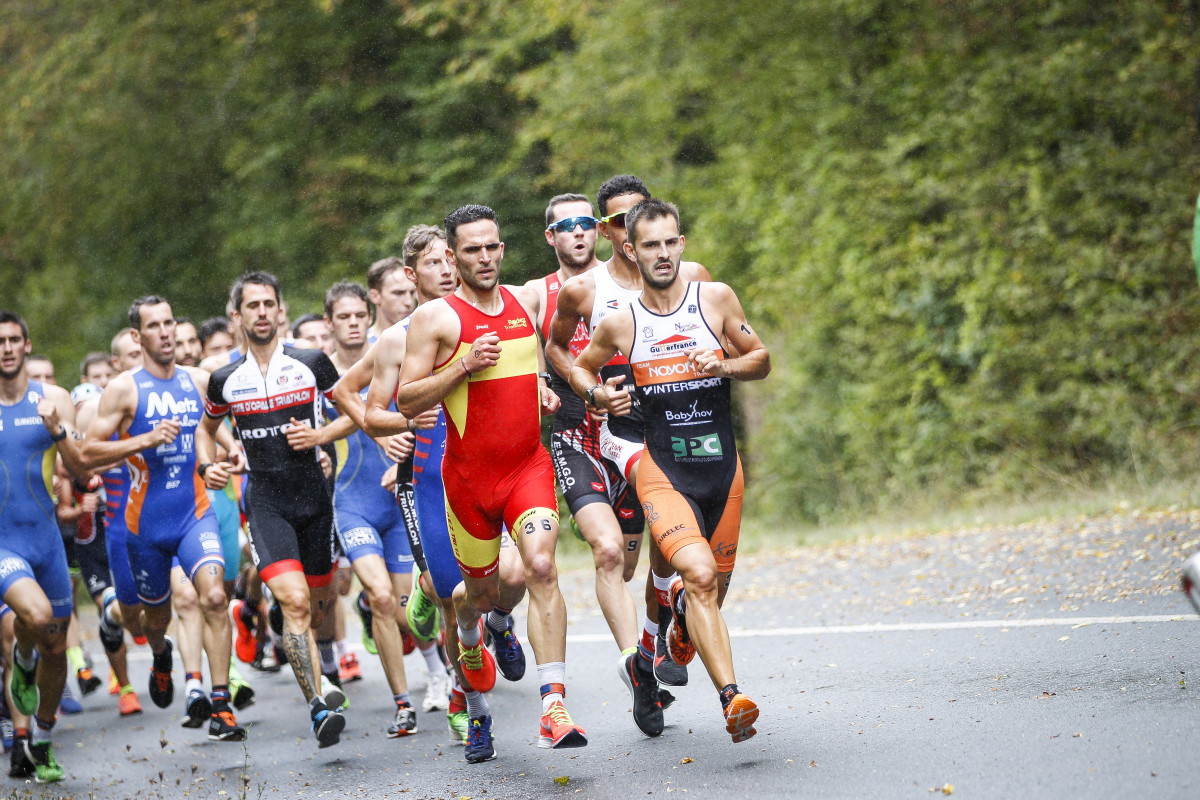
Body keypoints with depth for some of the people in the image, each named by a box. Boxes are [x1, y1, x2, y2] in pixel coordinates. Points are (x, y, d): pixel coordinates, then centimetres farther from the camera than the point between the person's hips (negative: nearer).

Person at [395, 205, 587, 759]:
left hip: (529, 464, 2)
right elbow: (407, 402, -10)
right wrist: (464, 365, -21)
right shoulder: (436, 318, -6)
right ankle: (468, 637, 52)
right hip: (469, 474, -2)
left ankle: (553, 707, -26)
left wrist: (545, 390, 8)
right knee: (482, 590, 12)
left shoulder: (526, 303, 9)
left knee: (541, 568, -21)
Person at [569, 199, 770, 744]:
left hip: (721, 466, 3)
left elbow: (761, 360, 10)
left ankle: (683, 618, 52)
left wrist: (724, 366, -10)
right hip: (661, 469, -3)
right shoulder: (619, 323, -2)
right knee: (700, 574, -25)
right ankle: (731, 697, -28)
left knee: (713, 588, 14)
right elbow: (580, 369, 16)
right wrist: (597, 395, -5)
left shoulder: (716, 298, 0)